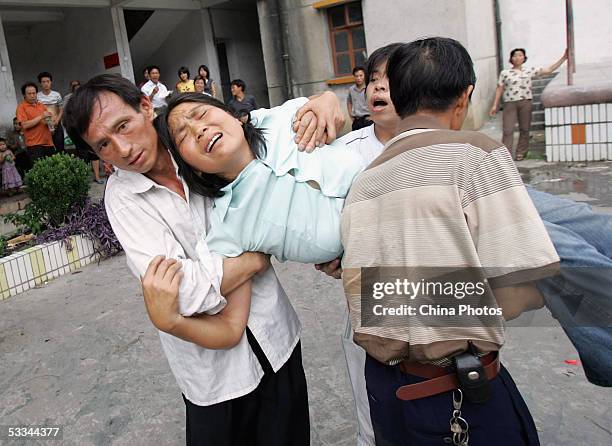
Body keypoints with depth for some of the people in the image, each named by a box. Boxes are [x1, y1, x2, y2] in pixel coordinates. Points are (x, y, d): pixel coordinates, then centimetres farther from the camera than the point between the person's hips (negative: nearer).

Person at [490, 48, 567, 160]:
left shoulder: (529, 70, 7)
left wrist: (563, 58, 5)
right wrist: (495, 105, 0)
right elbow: (499, 89, 6)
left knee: (524, 129, 6)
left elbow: (549, 70, 9)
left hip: (525, 102, 2)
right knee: (508, 130, -7)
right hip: (509, 103, -2)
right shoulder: (505, 73, 5)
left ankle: (521, 152, 19)